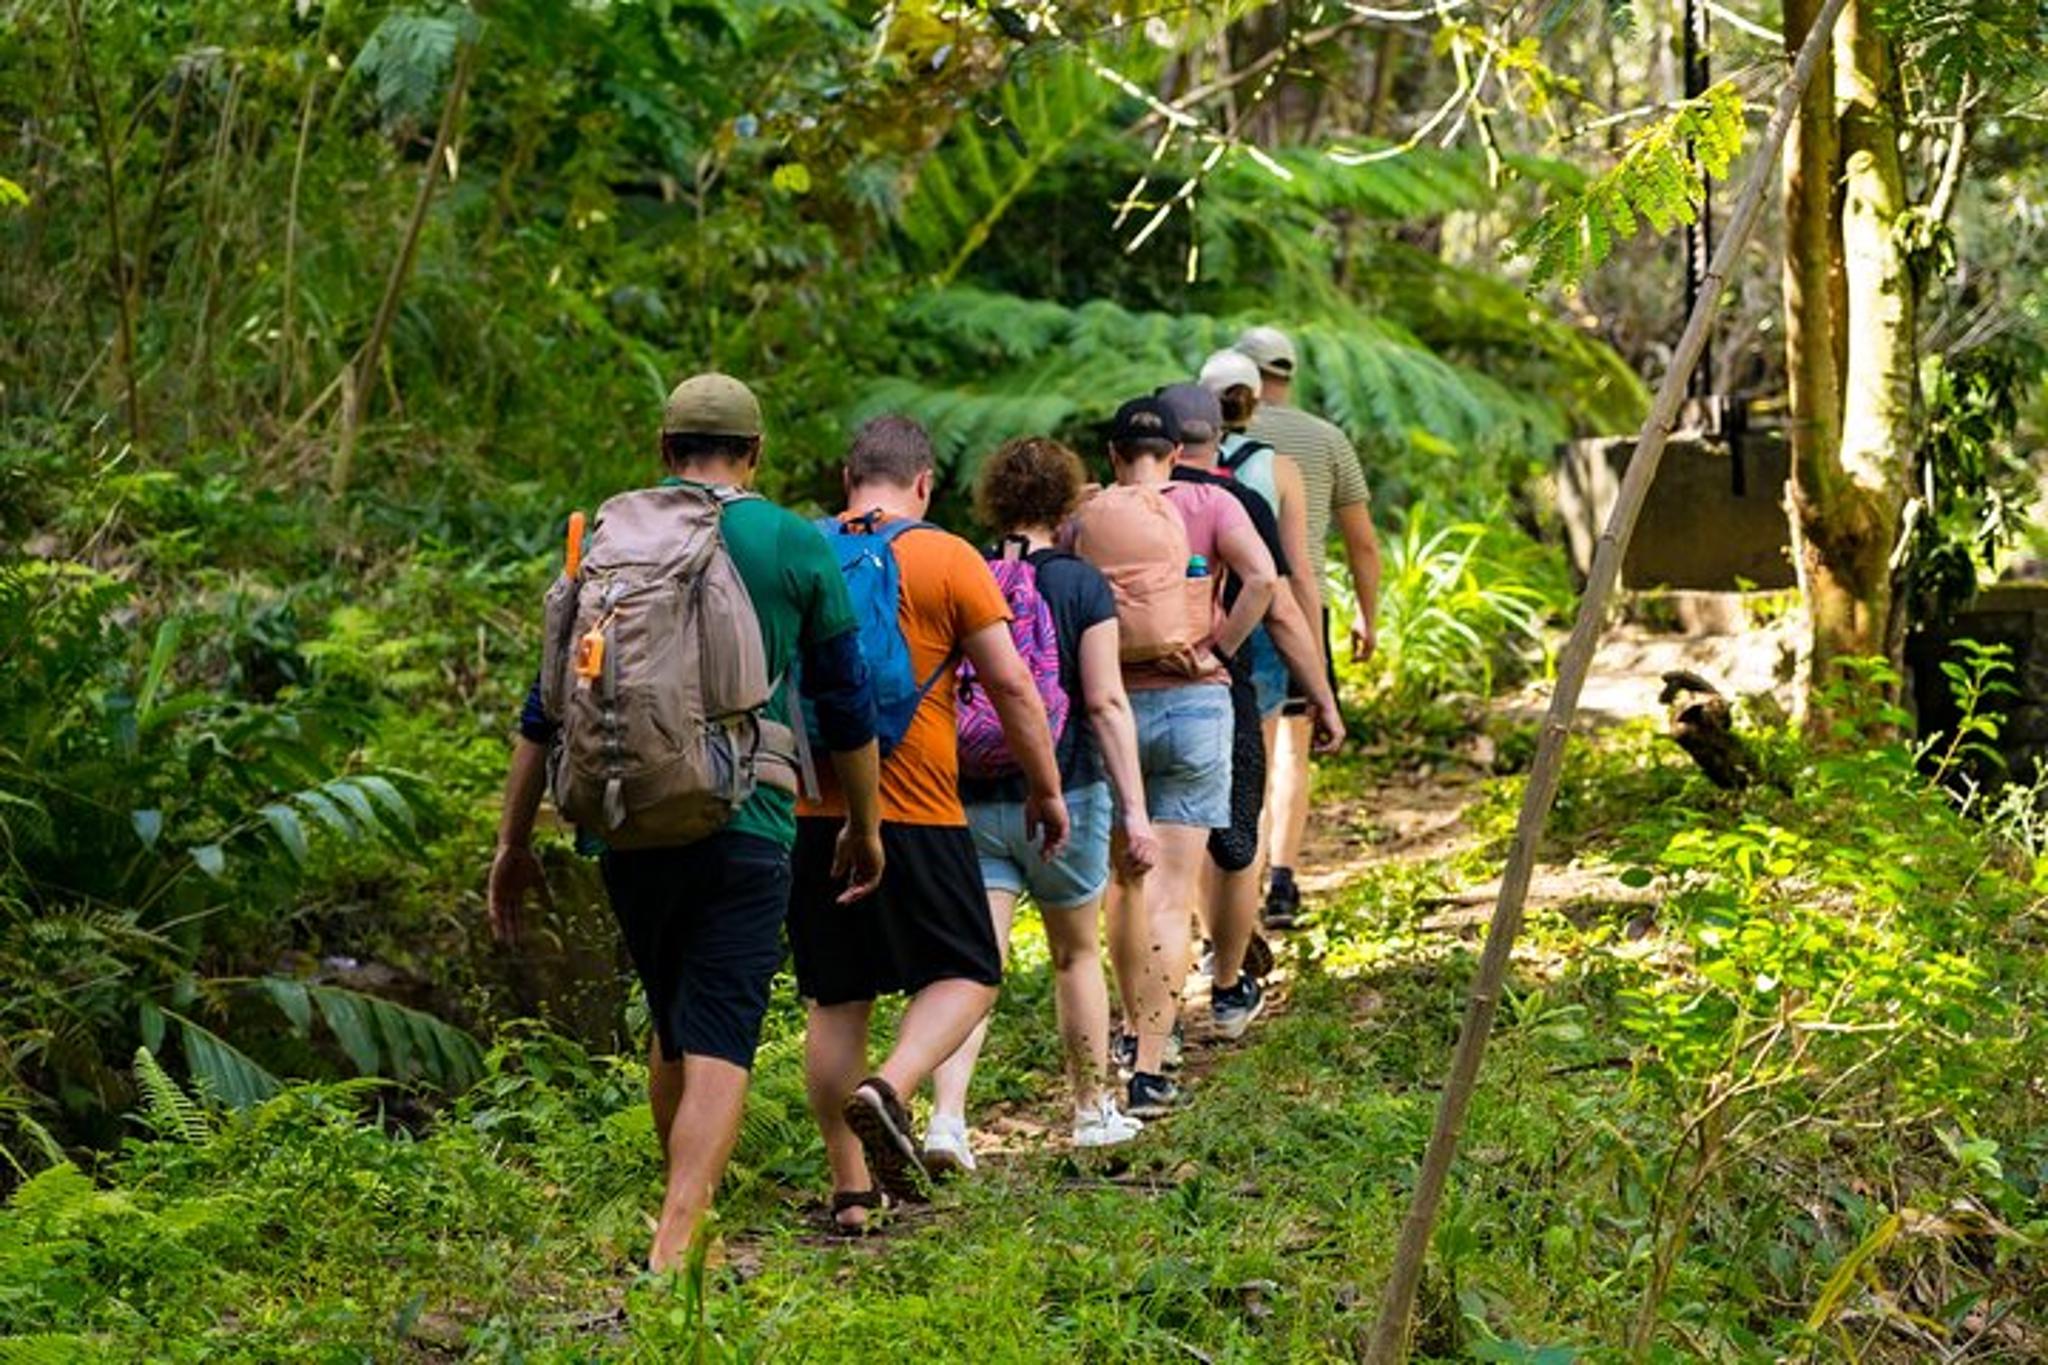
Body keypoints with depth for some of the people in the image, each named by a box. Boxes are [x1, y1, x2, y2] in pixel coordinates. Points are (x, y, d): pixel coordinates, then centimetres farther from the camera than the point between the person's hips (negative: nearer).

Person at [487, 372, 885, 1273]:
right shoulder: (798, 549, 1)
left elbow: (547, 707, 5)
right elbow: (848, 707, 7)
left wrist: (514, 843, 11)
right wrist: (865, 827, 20)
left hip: (629, 826, 3)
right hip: (745, 828, -3)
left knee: (674, 1028, 21)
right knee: (718, 1046, -6)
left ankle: (688, 1220, 30)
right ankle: (674, 1247, -20)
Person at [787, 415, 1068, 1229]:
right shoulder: (947, 560, -3)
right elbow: (1011, 685, -4)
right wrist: (1045, 788, 7)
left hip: (810, 815, 4)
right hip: (914, 816, -4)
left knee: (833, 999, 11)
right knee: (967, 975, 8)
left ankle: (850, 1191, 12)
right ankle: (887, 1090, -18)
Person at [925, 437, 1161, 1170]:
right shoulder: (1081, 585, -7)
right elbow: (1105, 702, -12)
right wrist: (1134, 809, -11)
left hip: (971, 800, 1)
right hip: (1063, 798, -1)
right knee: (1076, 954, 17)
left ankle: (947, 1115, -20)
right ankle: (1093, 1109, 29)